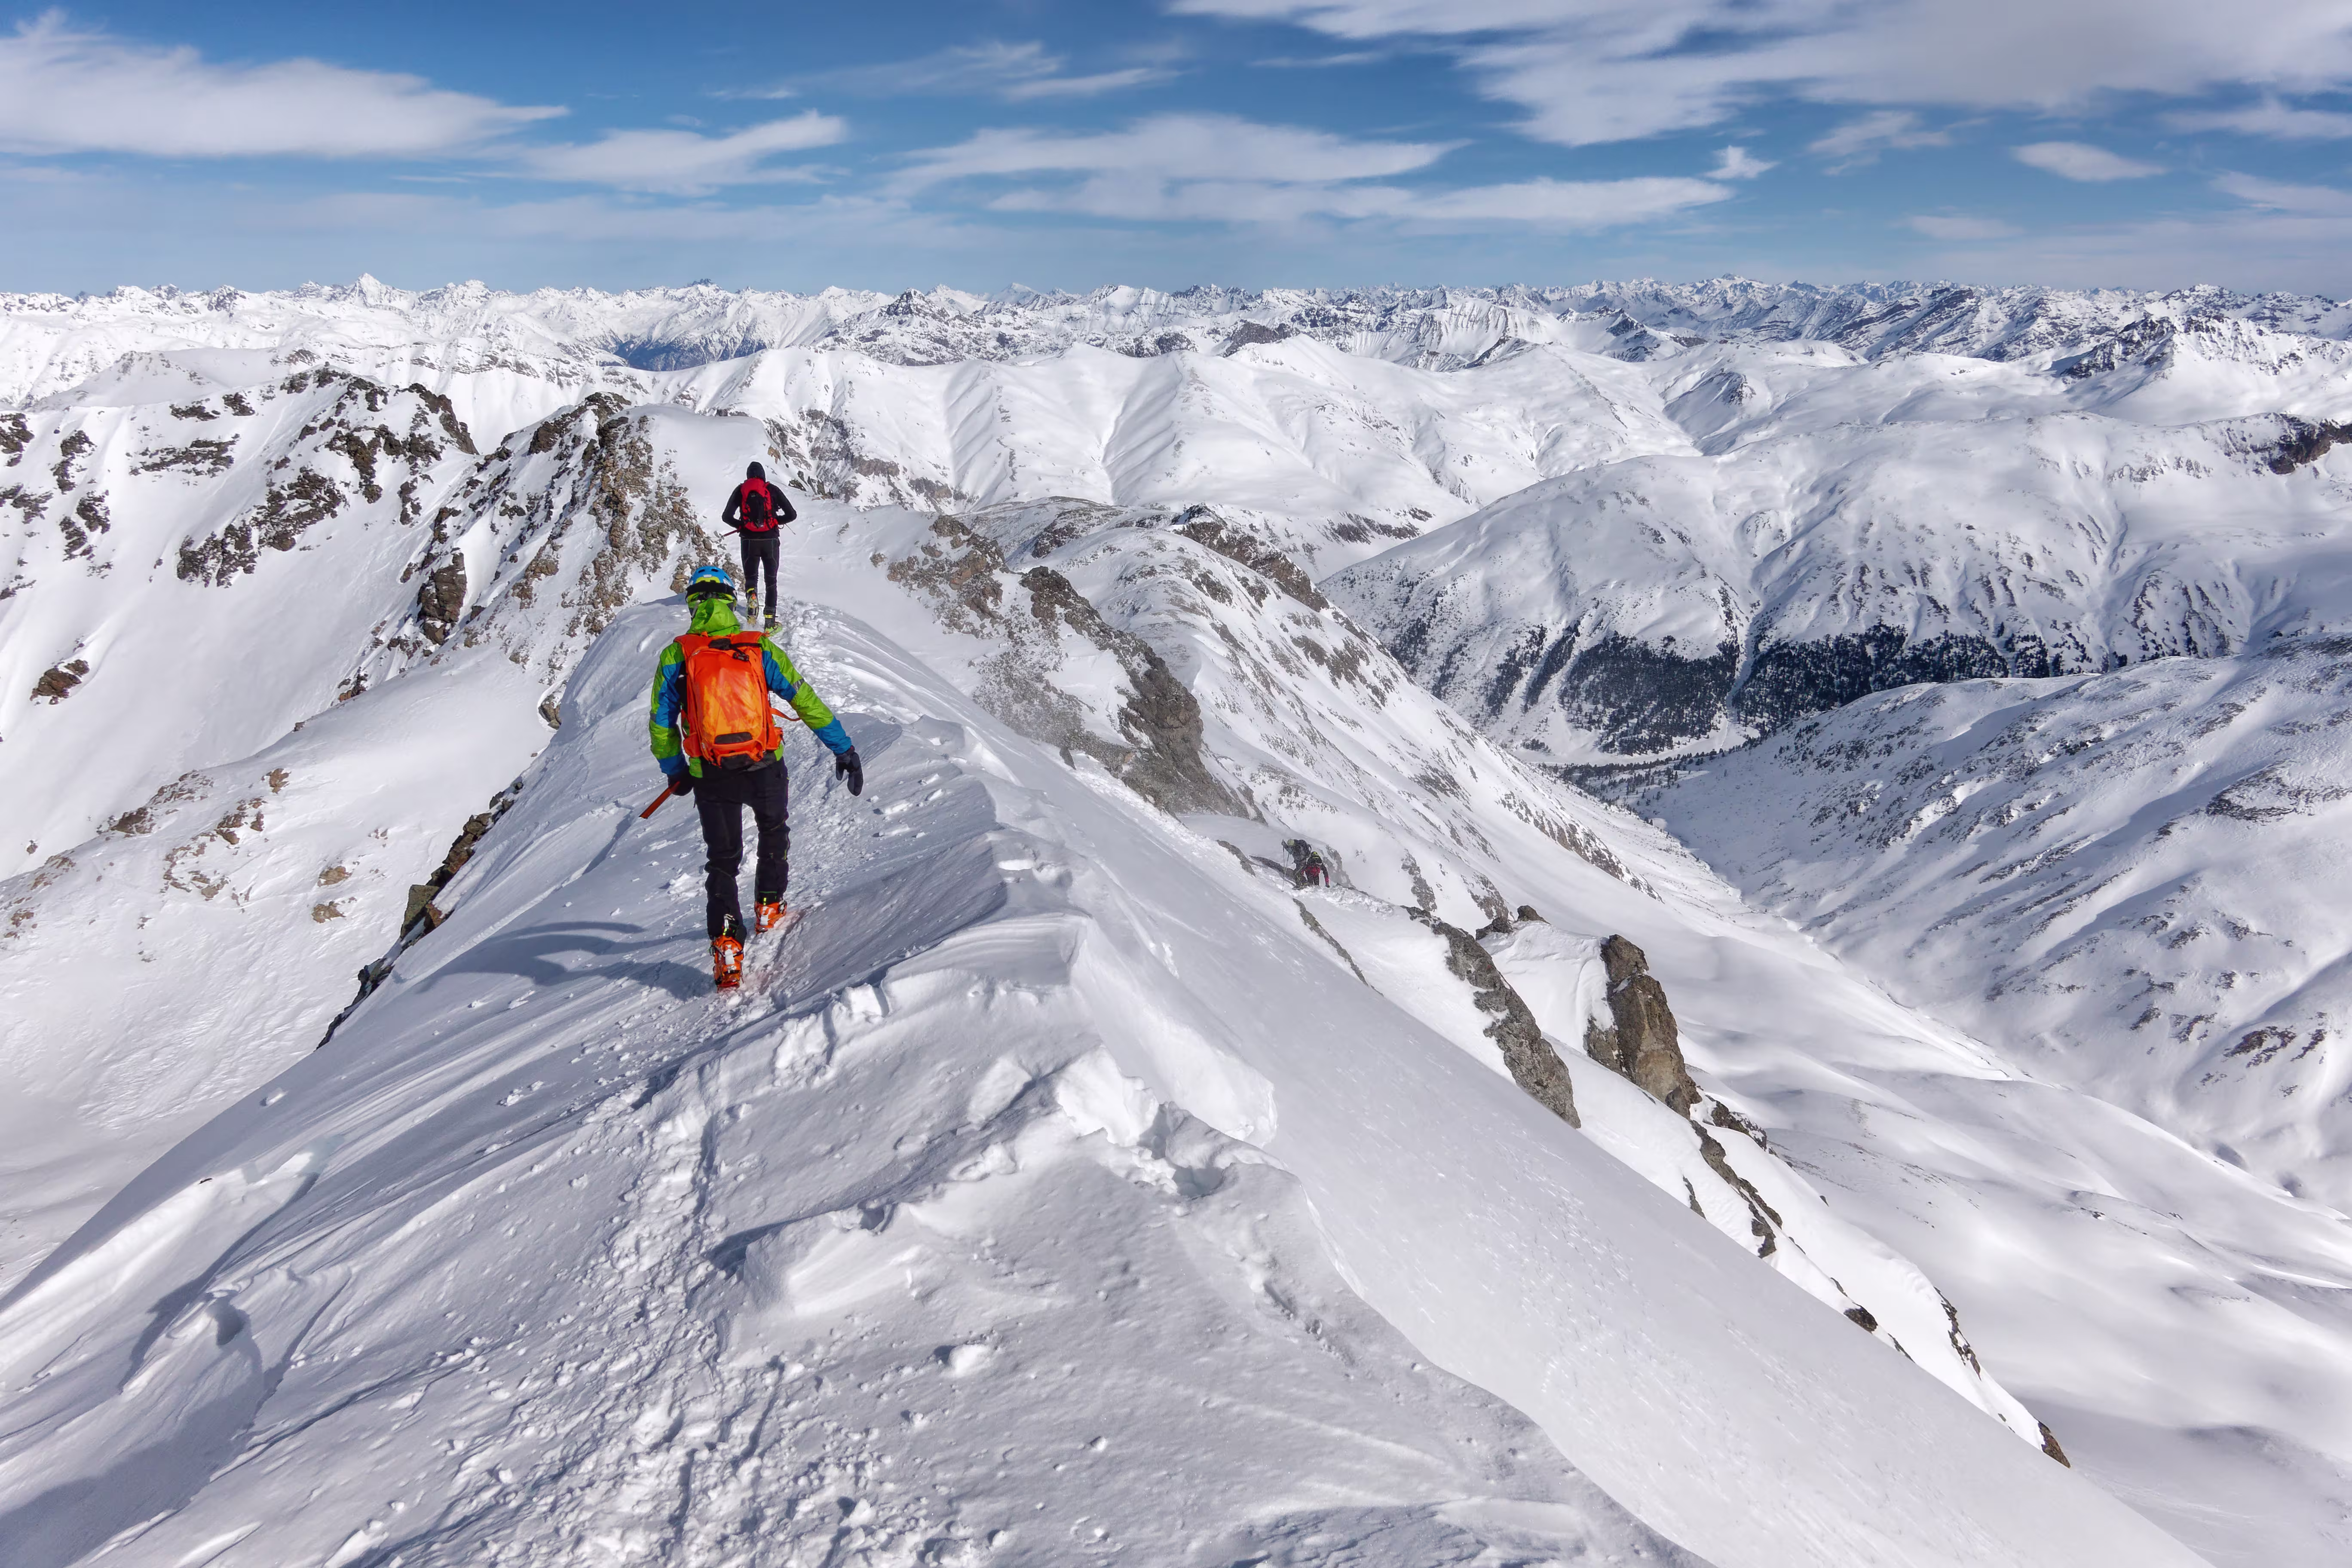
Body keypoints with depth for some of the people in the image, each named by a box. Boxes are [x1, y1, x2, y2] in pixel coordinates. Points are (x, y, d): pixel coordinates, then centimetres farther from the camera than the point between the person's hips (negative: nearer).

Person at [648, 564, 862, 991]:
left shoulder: (676, 657, -1)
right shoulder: (760, 649, -2)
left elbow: (660, 725, 3)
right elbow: (806, 700, -1)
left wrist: (676, 772, 19)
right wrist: (844, 749, 5)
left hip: (712, 777, 0)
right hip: (765, 768, 0)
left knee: (722, 859, 12)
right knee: (774, 834, 29)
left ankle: (726, 947, 1)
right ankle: (769, 908, 41)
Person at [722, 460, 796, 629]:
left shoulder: (741, 490, 3)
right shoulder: (772, 490, 1)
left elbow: (726, 517, -1)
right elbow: (792, 515, -2)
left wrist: (741, 526, 16)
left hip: (749, 541, 0)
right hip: (770, 541, 0)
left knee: (751, 576, 14)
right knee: (771, 580, 11)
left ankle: (751, 593, -22)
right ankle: (770, 620, 5)